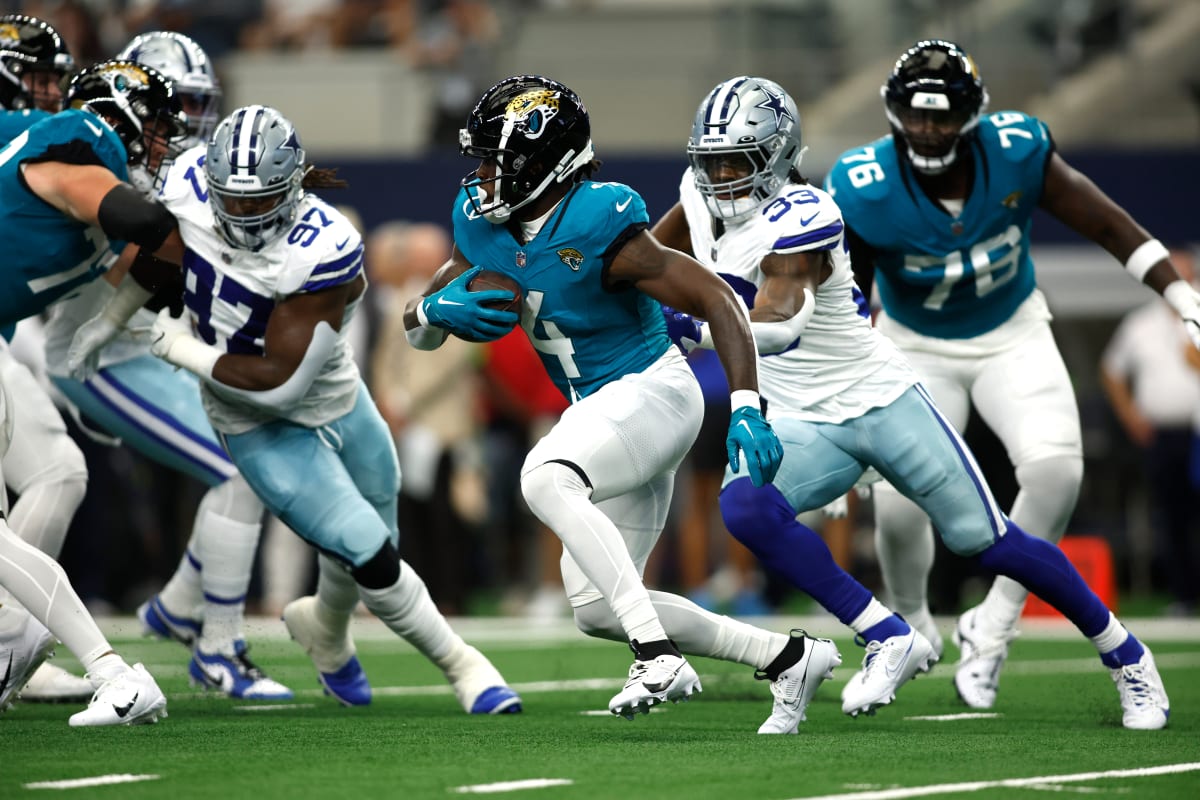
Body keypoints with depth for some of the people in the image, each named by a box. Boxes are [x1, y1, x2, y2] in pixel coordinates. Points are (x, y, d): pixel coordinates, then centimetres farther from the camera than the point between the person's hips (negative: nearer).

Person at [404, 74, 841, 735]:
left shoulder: (600, 228, -22)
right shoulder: (483, 224, 0)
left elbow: (718, 302, -20)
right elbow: (418, 329, 10)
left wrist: (746, 409, -29)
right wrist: (436, 310, -15)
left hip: (651, 391, -9)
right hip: (597, 408, 9)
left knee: (545, 478, -36)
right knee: (594, 606, 8)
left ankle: (658, 655, -34)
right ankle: (787, 657, 19)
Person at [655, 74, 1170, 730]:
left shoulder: (800, 218, -24)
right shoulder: (704, 197, -1)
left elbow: (775, 326, -38)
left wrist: (693, 327, -49)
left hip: (883, 404, -6)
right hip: (804, 426, 6)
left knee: (988, 544, -1)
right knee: (743, 507, -25)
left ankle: (1124, 655, 21)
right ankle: (890, 640, -15)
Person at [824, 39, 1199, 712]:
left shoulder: (1017, 154, -22)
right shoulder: (865, 194, -24)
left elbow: (1109, 226, -8)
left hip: (1012, 336, 1)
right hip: (919, 349, -1)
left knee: (1055, 467, -23)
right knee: (900, 499, -16)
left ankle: (992, 629, -5)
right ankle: (910, 627, 16)